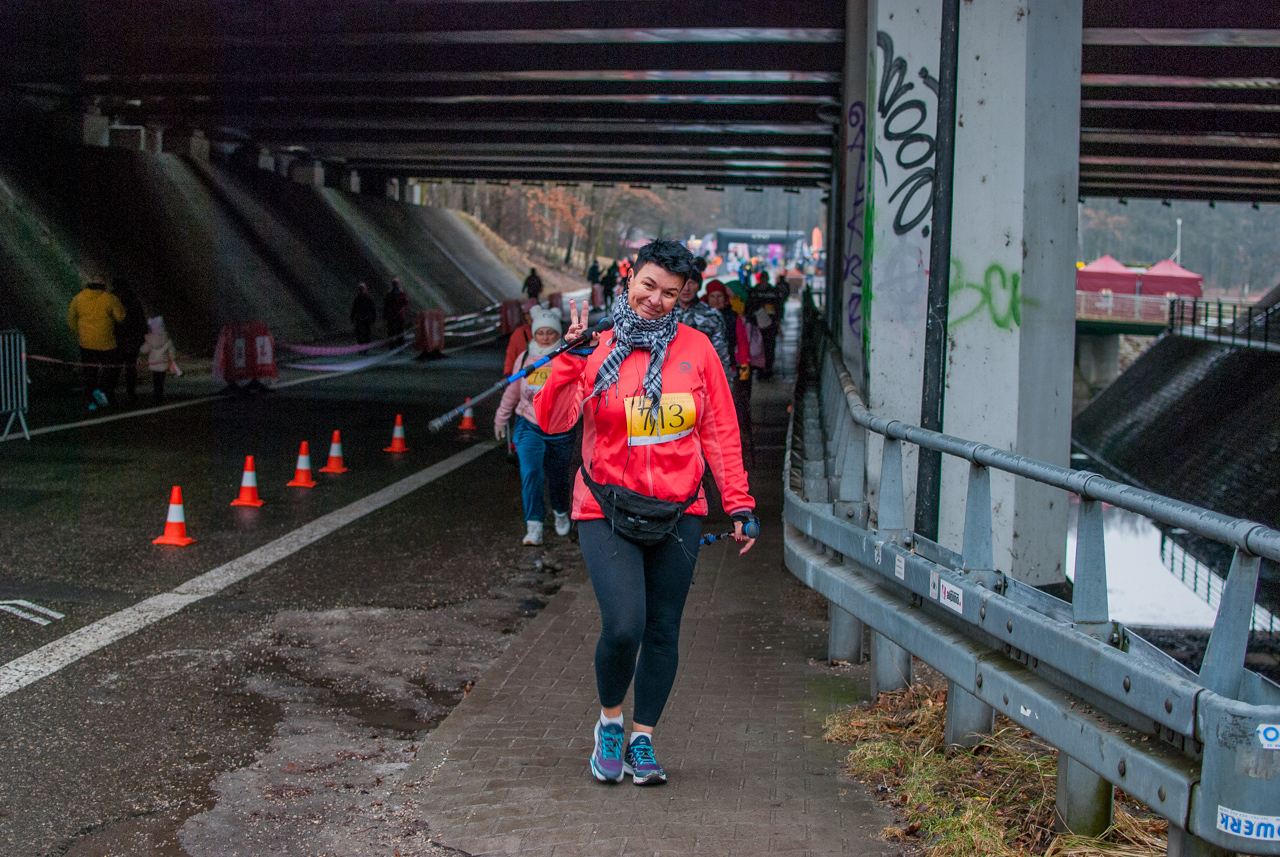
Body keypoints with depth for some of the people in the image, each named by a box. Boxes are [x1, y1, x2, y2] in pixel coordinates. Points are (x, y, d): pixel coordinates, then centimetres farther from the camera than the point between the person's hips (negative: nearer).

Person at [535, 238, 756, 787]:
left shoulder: (695, 349, 2)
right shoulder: (597, 347, -3)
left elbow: (720, 432, 7)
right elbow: (553, 420, -13)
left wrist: (739, 505, 3)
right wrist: (571, 354, -22)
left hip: (678, 514, 3)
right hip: (608, 511, -2)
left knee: (663, 632, 8)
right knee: (623, 627, -14)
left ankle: (642, 739, 25)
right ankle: (610, 720, 15)